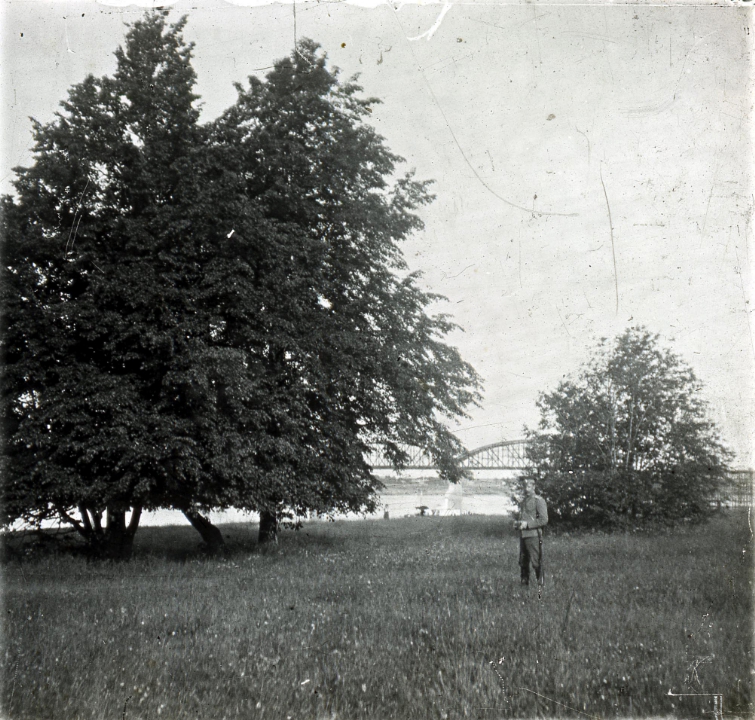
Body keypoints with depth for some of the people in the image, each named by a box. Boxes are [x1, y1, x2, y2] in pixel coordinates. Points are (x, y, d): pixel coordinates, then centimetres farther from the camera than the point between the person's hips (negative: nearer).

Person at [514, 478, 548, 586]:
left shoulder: (539, 500, -7)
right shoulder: (523, 501, 17)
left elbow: (544, 520, -13)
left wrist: (527, 524, -17)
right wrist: (517, 523, 8)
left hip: (533, 535, -7)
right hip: (522, 535, 7)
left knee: (536, 561, -6)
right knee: (523, 562, 11)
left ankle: (541, 582, 4)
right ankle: (524, 582, 21)